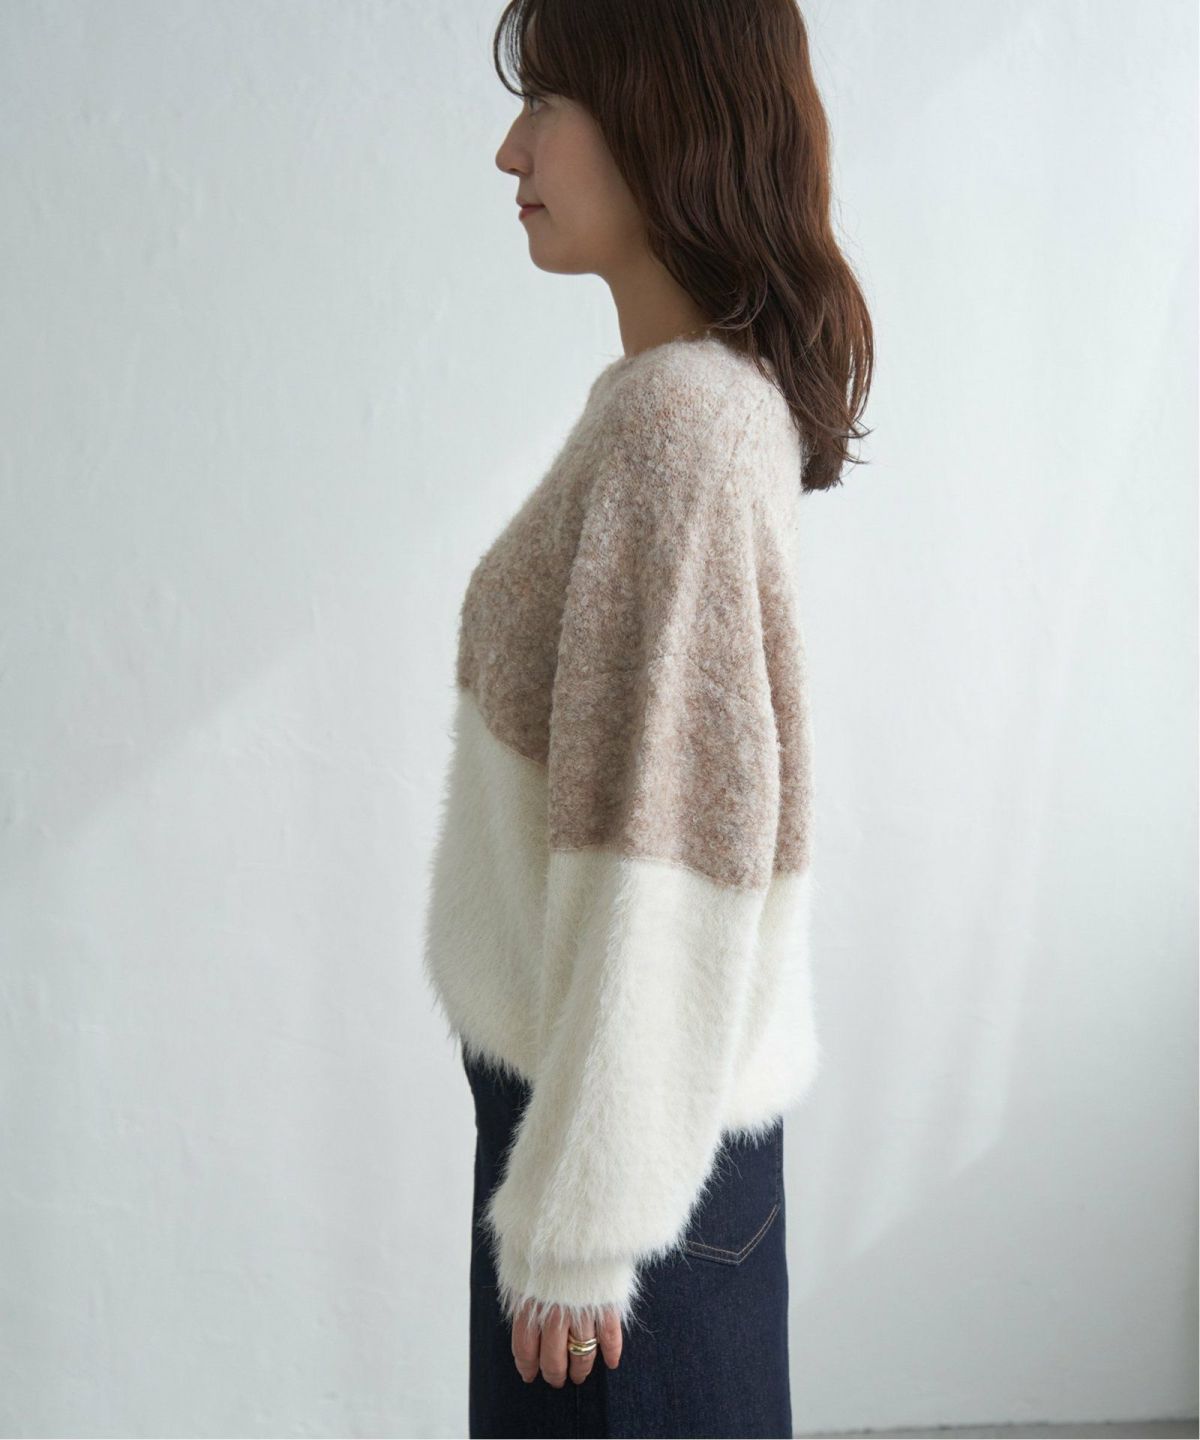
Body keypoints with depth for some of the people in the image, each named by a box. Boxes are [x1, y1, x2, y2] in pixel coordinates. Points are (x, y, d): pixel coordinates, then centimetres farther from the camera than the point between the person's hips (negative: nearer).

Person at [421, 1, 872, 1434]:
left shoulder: (678, 428, -23)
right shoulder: (711, 393, 6)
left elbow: (653, 858, -24)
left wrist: (576, 1219, -18)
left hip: (635, 1105, -9)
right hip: (617, 1080, 9)